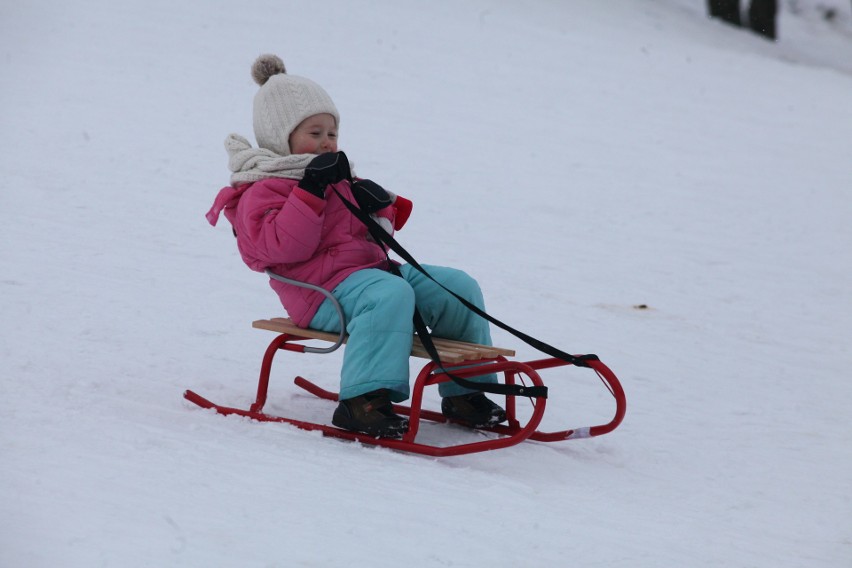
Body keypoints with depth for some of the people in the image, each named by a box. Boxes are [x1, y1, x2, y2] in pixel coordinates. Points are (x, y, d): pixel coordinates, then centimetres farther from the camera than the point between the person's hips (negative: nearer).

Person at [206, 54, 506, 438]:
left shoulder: (337, 177, 25)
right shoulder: (263, 191, -2)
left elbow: (372, 231, 31)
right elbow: (284, 247, -19)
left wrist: (379, 206, 8)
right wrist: (310, 191, -22)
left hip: (372, 267, 9)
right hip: (325, 291, -9)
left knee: (459, 287, -4)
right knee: (390, 294, -40)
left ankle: (463, 393, 3)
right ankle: (362, 401, -42)